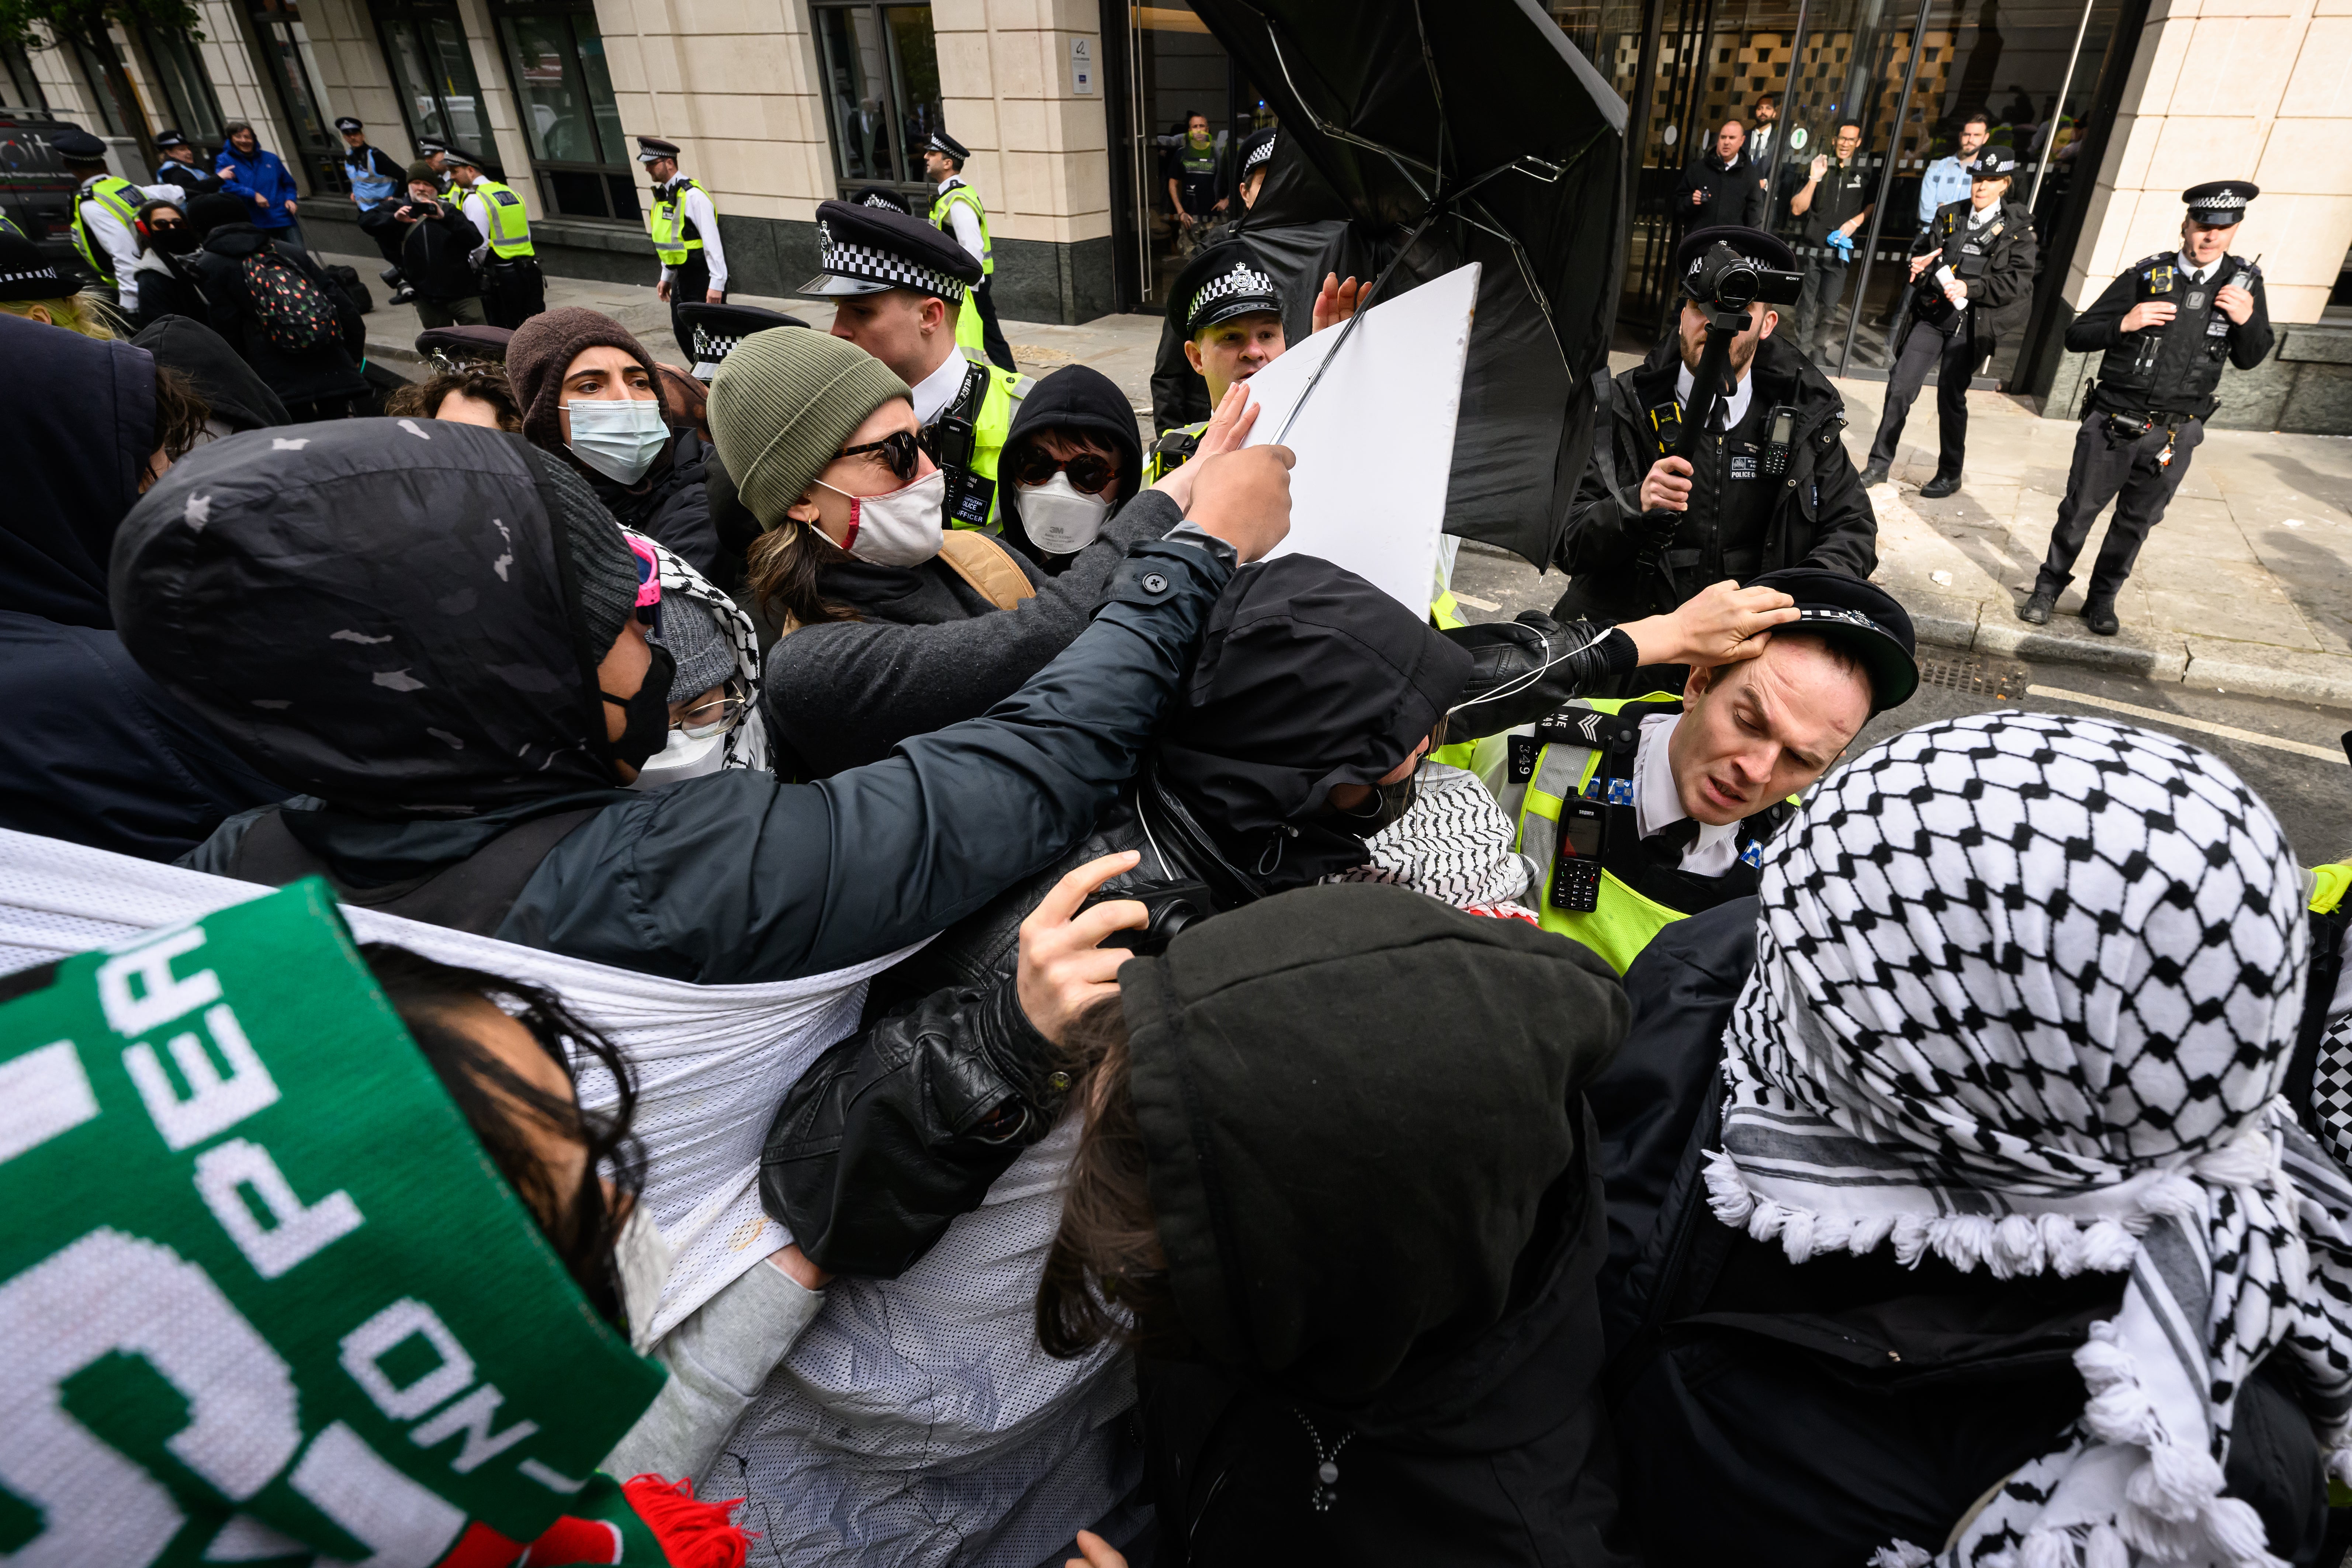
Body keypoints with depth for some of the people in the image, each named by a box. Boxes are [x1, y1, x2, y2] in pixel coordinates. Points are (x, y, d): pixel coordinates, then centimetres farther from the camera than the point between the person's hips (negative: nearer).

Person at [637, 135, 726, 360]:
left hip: (703, 275, -9)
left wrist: (717, 283, -24)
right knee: (682, 333, 9)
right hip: (682, 275, 9)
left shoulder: (692, 195, -16)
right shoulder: (662, 195, 12)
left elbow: (712, 240, -20)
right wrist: (666, 278, 20)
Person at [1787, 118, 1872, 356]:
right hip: (1811, 247, -1)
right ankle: (1802, 353, 9)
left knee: (1829, 307, -2)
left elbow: (1873, 203, 19)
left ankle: (1818, 352, 9)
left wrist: (1856, 221, 1)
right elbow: (1797, 209, -6)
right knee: (1807, 305, 1)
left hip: (1840, 250, 1)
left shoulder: (1865, 171, 5)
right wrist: (1814, 179, -17)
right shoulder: (1818, 166, 1)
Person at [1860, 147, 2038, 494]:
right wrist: (1920, 266, 0)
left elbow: (2019, 281, -7)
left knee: (1951, 396, 0)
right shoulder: (1949, 216, 11)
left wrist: (1970, 288, -20)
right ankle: (1879, 464, 4)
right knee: (1900, 386, -6)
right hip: (1932, 313, 3)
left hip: (1971, 322, -3)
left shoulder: (2018, 228, 1)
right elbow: (1922, 250, 24)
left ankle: (1950, 475, 15)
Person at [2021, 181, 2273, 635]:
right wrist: (2124, 324, -22)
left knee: (2136, 522, 12)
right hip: (2113, 423, -2)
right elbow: (2076, 336, -5)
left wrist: (2247, 320, -12)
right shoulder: (2146, 276, -6)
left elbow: (2249, 359, 8)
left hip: (2174, 434, 2)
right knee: (2079, 511, 5)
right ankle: (2049, 588, 22)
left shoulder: (2244, 281, 2)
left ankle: (2102, 599, 26)